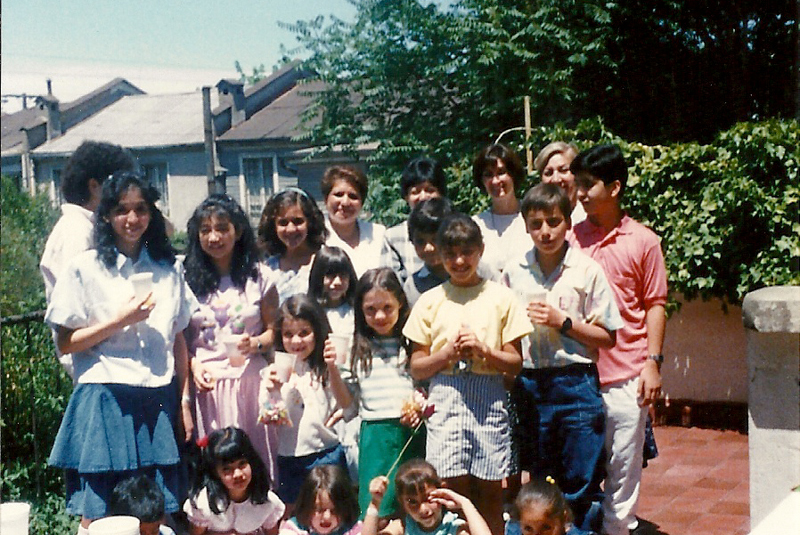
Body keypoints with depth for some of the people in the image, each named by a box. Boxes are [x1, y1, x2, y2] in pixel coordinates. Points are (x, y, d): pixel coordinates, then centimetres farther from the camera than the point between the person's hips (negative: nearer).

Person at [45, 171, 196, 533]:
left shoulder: (168, 270, 11)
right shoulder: (85, 268, -1)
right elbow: (65, 343, -2)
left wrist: (184, 402, 10)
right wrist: (120, 320, -13)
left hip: (159, 401, 3)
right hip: (106, 401, -3)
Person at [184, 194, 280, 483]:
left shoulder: (259, 276, 6)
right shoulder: (189, 280, 7)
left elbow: (274, 329, 8)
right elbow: (181, 338, 8)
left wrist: (256, 344, -11)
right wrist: (193, 365, -9)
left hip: (249, 381, 0)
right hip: (206, 383, 0)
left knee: (255, 460, 0)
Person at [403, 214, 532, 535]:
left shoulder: (500, 297, 6)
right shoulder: (430, 301, 9)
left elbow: (515, 364, 4)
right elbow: (416, 368, 7)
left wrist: (483, 349, -11)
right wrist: (447, 352, -9)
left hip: (489, 400, 0)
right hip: (445, 399, 0)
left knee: (489, 493, 4)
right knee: (454, 491, -1)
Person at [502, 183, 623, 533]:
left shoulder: (587, 271, -4)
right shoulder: (513, 272, 5)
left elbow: (607, 338, -2)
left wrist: (564, 322, -12)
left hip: (576, 383, -3)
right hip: (529, 384, 3)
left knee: (581, 488, 3)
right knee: (539, 486, 14)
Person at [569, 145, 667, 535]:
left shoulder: (643, 241, -1)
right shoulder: (571, 237, 5)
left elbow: (654, 305, 2)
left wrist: (653, 362, -4)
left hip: (625, 375, -2)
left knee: (623, 466, 6)